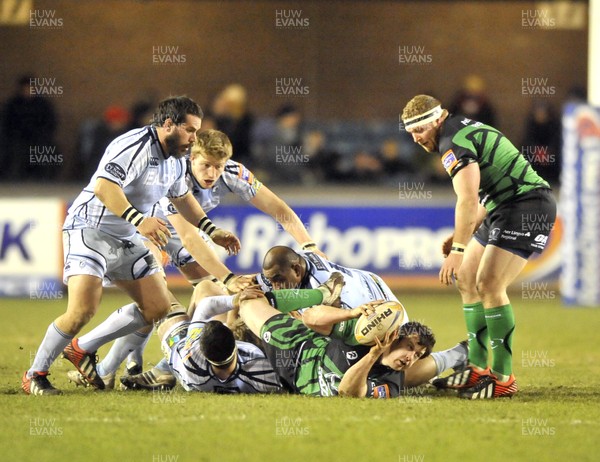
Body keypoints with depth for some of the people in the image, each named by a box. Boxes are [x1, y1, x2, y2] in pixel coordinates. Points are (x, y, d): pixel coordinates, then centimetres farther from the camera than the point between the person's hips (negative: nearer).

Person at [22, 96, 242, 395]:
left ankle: (83, 349, 14)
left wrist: (212, 231, 24)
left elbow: (182, 198, 28)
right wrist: (138, 220, -44)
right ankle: (35, 375, -4)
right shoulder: (136, 146, -22)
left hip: (126, 238, 9)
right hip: (90, 228, -9)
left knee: (158, 307, 4)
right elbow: (103, 186, -34)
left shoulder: (176, 160, 8)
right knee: (82, 310, -22)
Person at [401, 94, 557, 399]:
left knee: (489, 284, -17)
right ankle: (478, 368, 13)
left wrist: (457, 249, -26)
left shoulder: (453, 142, -16)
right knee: (466, 279, 11)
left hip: (528, 207, -11)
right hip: (505, 209, 11)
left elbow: (468, 200, -26)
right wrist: (462, 236, 14)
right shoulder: (464, 131, 16)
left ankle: (503, 379, -12)